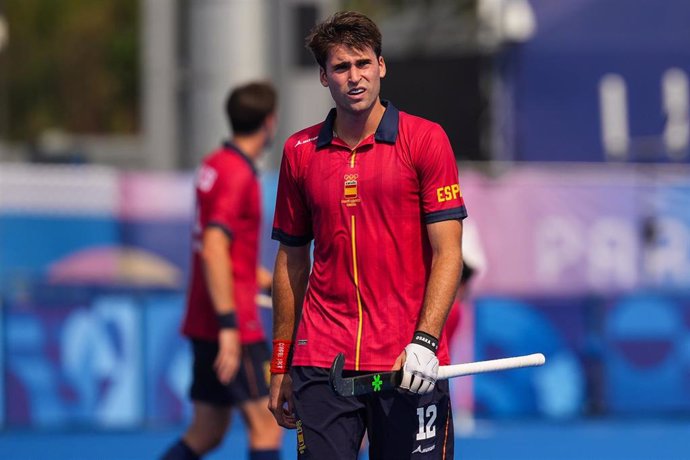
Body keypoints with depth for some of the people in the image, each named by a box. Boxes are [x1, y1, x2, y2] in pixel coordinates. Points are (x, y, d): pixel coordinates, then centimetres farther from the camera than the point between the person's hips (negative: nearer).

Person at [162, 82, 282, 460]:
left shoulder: (214, 165, 13)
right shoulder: (238, 175, -15)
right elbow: (214, 251, -23)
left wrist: (271, 281, 29)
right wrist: (228, 325, -24)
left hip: (206, 325, 9)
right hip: (234, 325, -9)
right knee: (267, 425, -6)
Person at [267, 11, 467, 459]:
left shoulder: (425, 140, 0)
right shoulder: (299, 152, 10)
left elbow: (448, 252, -4)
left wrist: (425, 342, -16)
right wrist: (281, 364, 13)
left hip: (409, 364, -2)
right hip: (321, 362, 2)